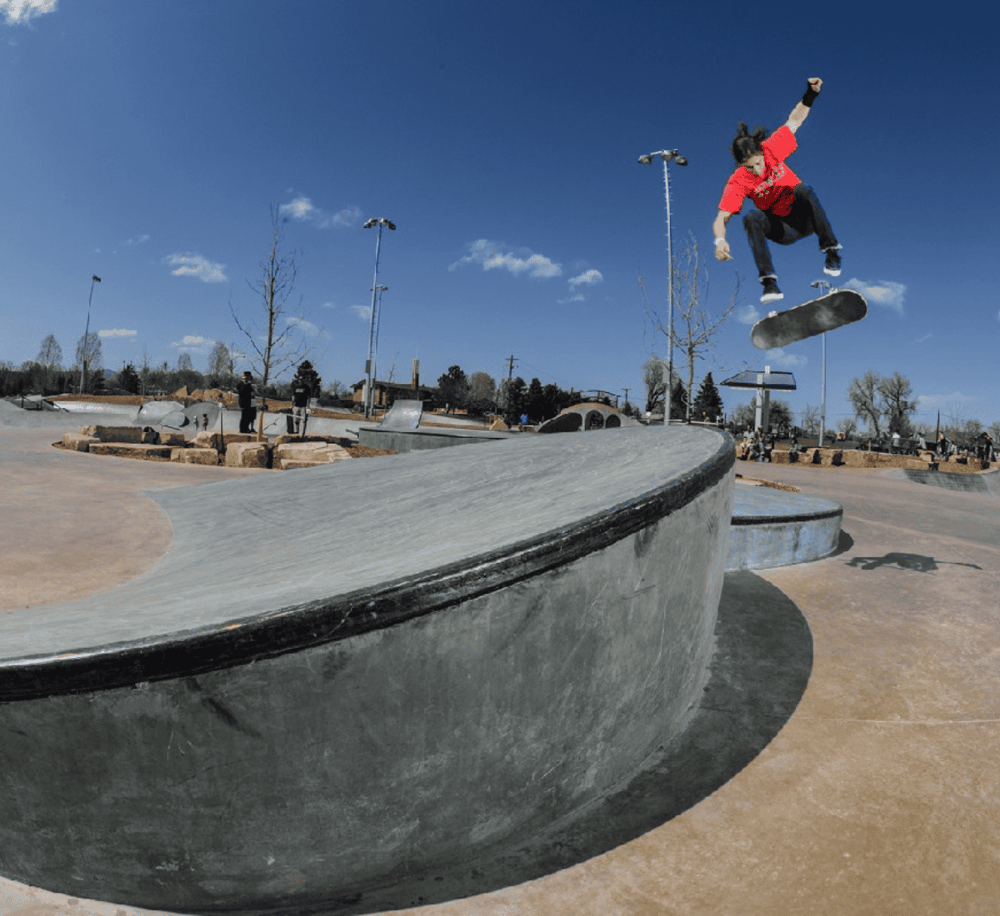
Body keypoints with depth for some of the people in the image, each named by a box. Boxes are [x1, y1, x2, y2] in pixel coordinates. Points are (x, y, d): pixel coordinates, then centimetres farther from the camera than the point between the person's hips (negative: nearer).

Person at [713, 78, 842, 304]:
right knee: (751, 219, -31)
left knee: (803, 190, -33)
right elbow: (721, 219, -27)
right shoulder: (738, 182, -18)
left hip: (805, 217, 1)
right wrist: (720, 241, -48)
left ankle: (831, 251, -26)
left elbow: (794, 120, 1)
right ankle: (769, 282, -39)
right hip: (783, 230, -1)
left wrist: (810, 95, -16)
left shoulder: (772, 149, -13)